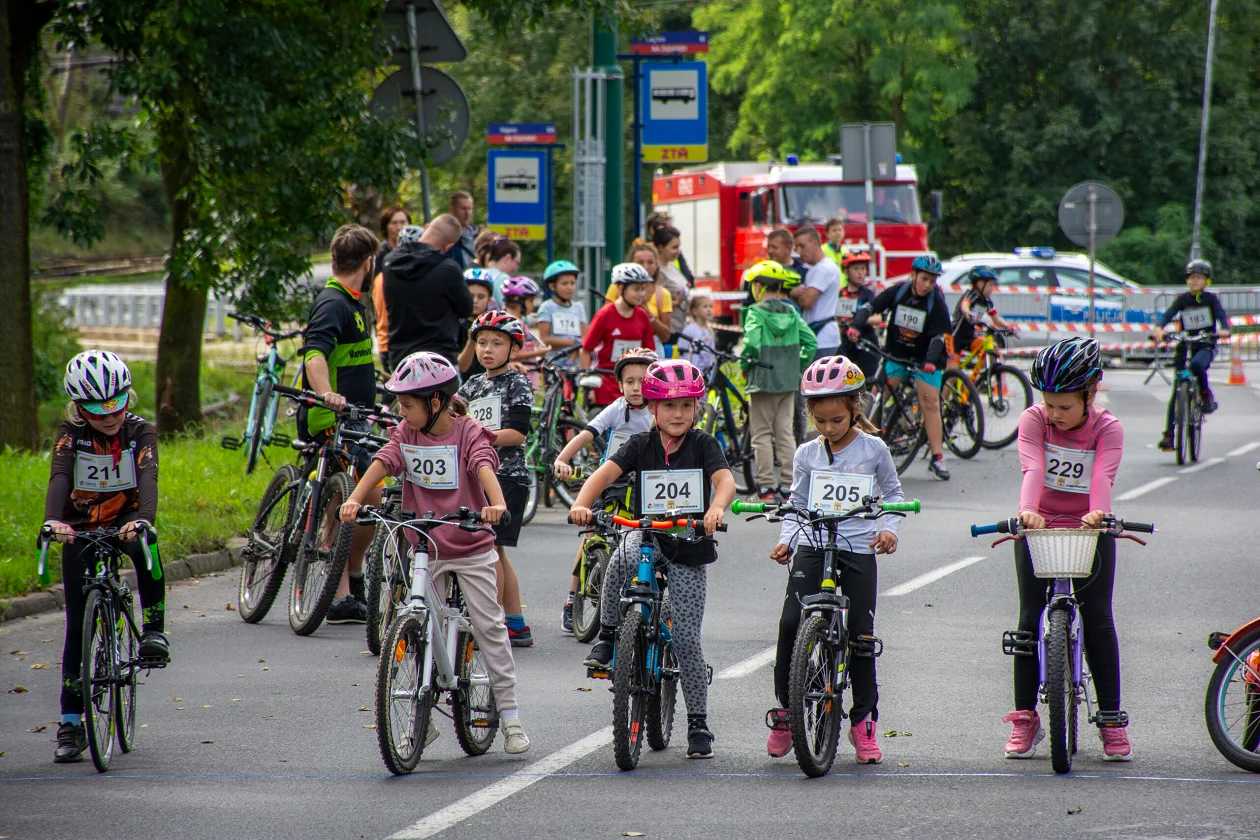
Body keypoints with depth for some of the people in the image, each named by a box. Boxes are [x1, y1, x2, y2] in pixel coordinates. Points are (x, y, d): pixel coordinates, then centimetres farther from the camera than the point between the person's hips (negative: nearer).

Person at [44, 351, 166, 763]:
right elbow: (59, 477, -29)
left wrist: (143, 519, -50)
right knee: (77, 624, -5)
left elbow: (148, 477, -30)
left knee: (145, 548, -39)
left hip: (124, 520, 0)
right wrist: (53, 520, -49)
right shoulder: (71, 433, -14)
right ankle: (71, 723, -1)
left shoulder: (140, 431, -14)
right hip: (80, 527, 1)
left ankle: (153, 630, -23)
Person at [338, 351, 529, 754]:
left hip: (471, 548, -4)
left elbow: (484, 467, -28)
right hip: (425, 550, 4)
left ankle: (510, 716, 4)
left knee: (489, 627, -2)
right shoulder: (405, 435, 0)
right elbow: (382, 463, -14)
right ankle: (424, 720, 12)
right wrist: (355, 499, -33)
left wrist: (496, 503, -49)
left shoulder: (469, 433, -12)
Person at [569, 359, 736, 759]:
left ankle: (698, 724, 8)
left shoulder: (703, 444, -3)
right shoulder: (641, 445, 1)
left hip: (688, 548, -1)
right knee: (623, 557, -38)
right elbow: (606, 472, -13)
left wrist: (716, 508, -42)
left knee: (686, 638, -3)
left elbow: (725, 480, -18)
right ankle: (608, 636, -16)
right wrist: (581, 503, -33)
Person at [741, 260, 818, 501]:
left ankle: (766, 487, -2)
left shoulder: (756, 312, -10)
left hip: (762, 380, -5)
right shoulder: (791, 313, 5)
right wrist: (799, 368, 10)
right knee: (785, 433, 11)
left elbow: (752, 343, -24)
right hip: (788, 382, 5)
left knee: (762, 434, 2)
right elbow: (810, 342, 2)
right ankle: (787, 485, 10)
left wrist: (745, 365, -8)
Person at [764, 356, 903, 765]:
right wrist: (786, 540, -2)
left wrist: (889, 528, -2)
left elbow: (893, 493, 14)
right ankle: (784, 709, -1)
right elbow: (797, 505, 12)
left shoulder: (873, 449, 3)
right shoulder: (807, 454, 7)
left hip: (859, 550, -1)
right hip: (812, 548, 1)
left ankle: (864, 720, 12)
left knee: (860, 634, -1)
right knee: (790, 623, -15)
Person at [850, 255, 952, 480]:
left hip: (924, 358, -2)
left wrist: (930, 361, -35)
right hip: (895, 354, 2)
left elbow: (938, 336, -21)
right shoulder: (898, 292, -9)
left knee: (930, 403, -10)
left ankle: (937, 458, -8)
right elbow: (870, 307, -9)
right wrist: (856, 326, -27)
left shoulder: (936, 302, -15)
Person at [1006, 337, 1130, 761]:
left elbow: (1102, 476, -29)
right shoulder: (1034, 420, -10)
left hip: (1088, 529, -1)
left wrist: (1098, 513, -50)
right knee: (1030, 619, -2)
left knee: (1097, 619, -5)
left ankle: (1111, 720, 2)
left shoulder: (1107, 428, -11)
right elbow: (1033, 469, -26)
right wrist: (1027, 510, -46)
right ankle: (1024, 718, 5)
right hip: (1039, 527, 1)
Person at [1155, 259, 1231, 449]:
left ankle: (1206, 393, -8)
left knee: (1197, 364, -37)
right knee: (1177, 391, -4)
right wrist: (1159, 328, -32)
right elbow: (1169, 314, -11)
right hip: (1185, 346, 2)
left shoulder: (1211, 299, 0)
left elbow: (1221, 314, -13)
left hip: (1206, 345, -2)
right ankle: (1169, 434, -2)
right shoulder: (1183, 299, 2)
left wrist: (1224, 329, -35)